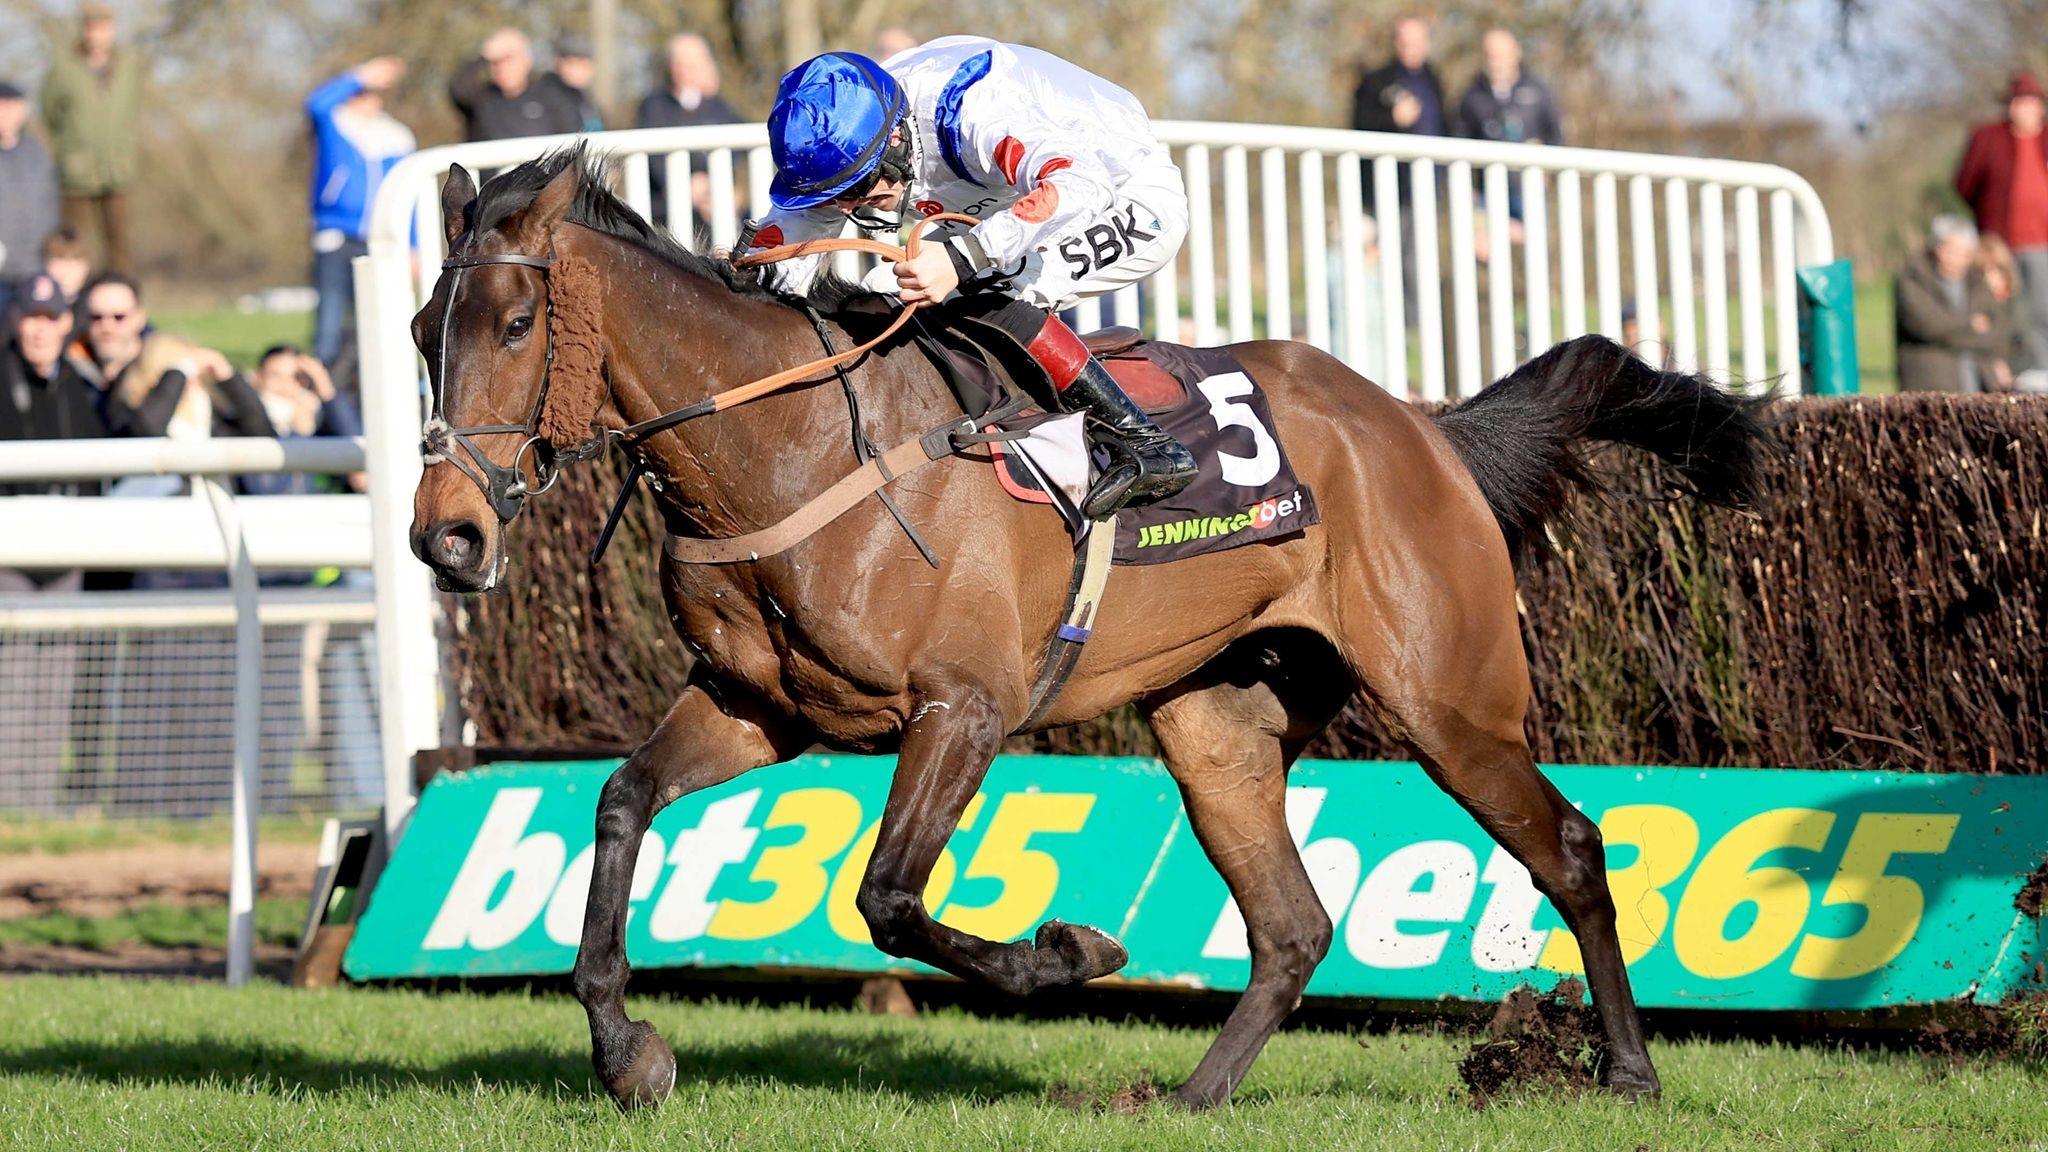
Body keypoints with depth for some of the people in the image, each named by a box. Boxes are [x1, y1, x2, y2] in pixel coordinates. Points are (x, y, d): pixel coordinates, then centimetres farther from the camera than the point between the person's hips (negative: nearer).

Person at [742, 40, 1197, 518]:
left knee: (998, 301, -29)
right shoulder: (843, 141, -15)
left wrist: (963, 258, -61)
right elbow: (776, 244, -8)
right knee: (880, 297, -3)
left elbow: (1081, 183, -53)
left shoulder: (970, 110, -38)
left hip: (1139, 200, -9)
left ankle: (1147, 444, -21)